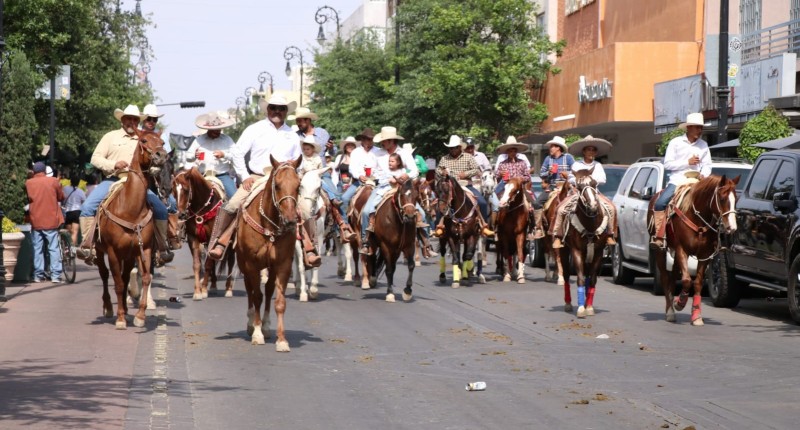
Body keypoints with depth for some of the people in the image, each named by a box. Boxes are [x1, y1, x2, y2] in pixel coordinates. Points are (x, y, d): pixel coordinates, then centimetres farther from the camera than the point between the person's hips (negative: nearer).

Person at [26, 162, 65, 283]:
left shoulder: (28, 183, -1)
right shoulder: (53, 181, -4)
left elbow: (26, 199, 8)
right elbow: (61, 197, 5)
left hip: (36, 221, 1)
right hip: (51, 220, -1)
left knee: (37, 249, 8)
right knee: (54, 248, 2)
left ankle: (38, 275, 6)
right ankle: (55, 275, -4)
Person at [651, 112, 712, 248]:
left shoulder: (703, 145, 12)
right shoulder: (675, 142, 2)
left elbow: (707, 165, 11)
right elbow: (667, 164, -3)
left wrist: (704, 174, -12)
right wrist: (687, 162, -12)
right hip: (677, 181, -3)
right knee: (660, 203, -24)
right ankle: (658, 236, -22)